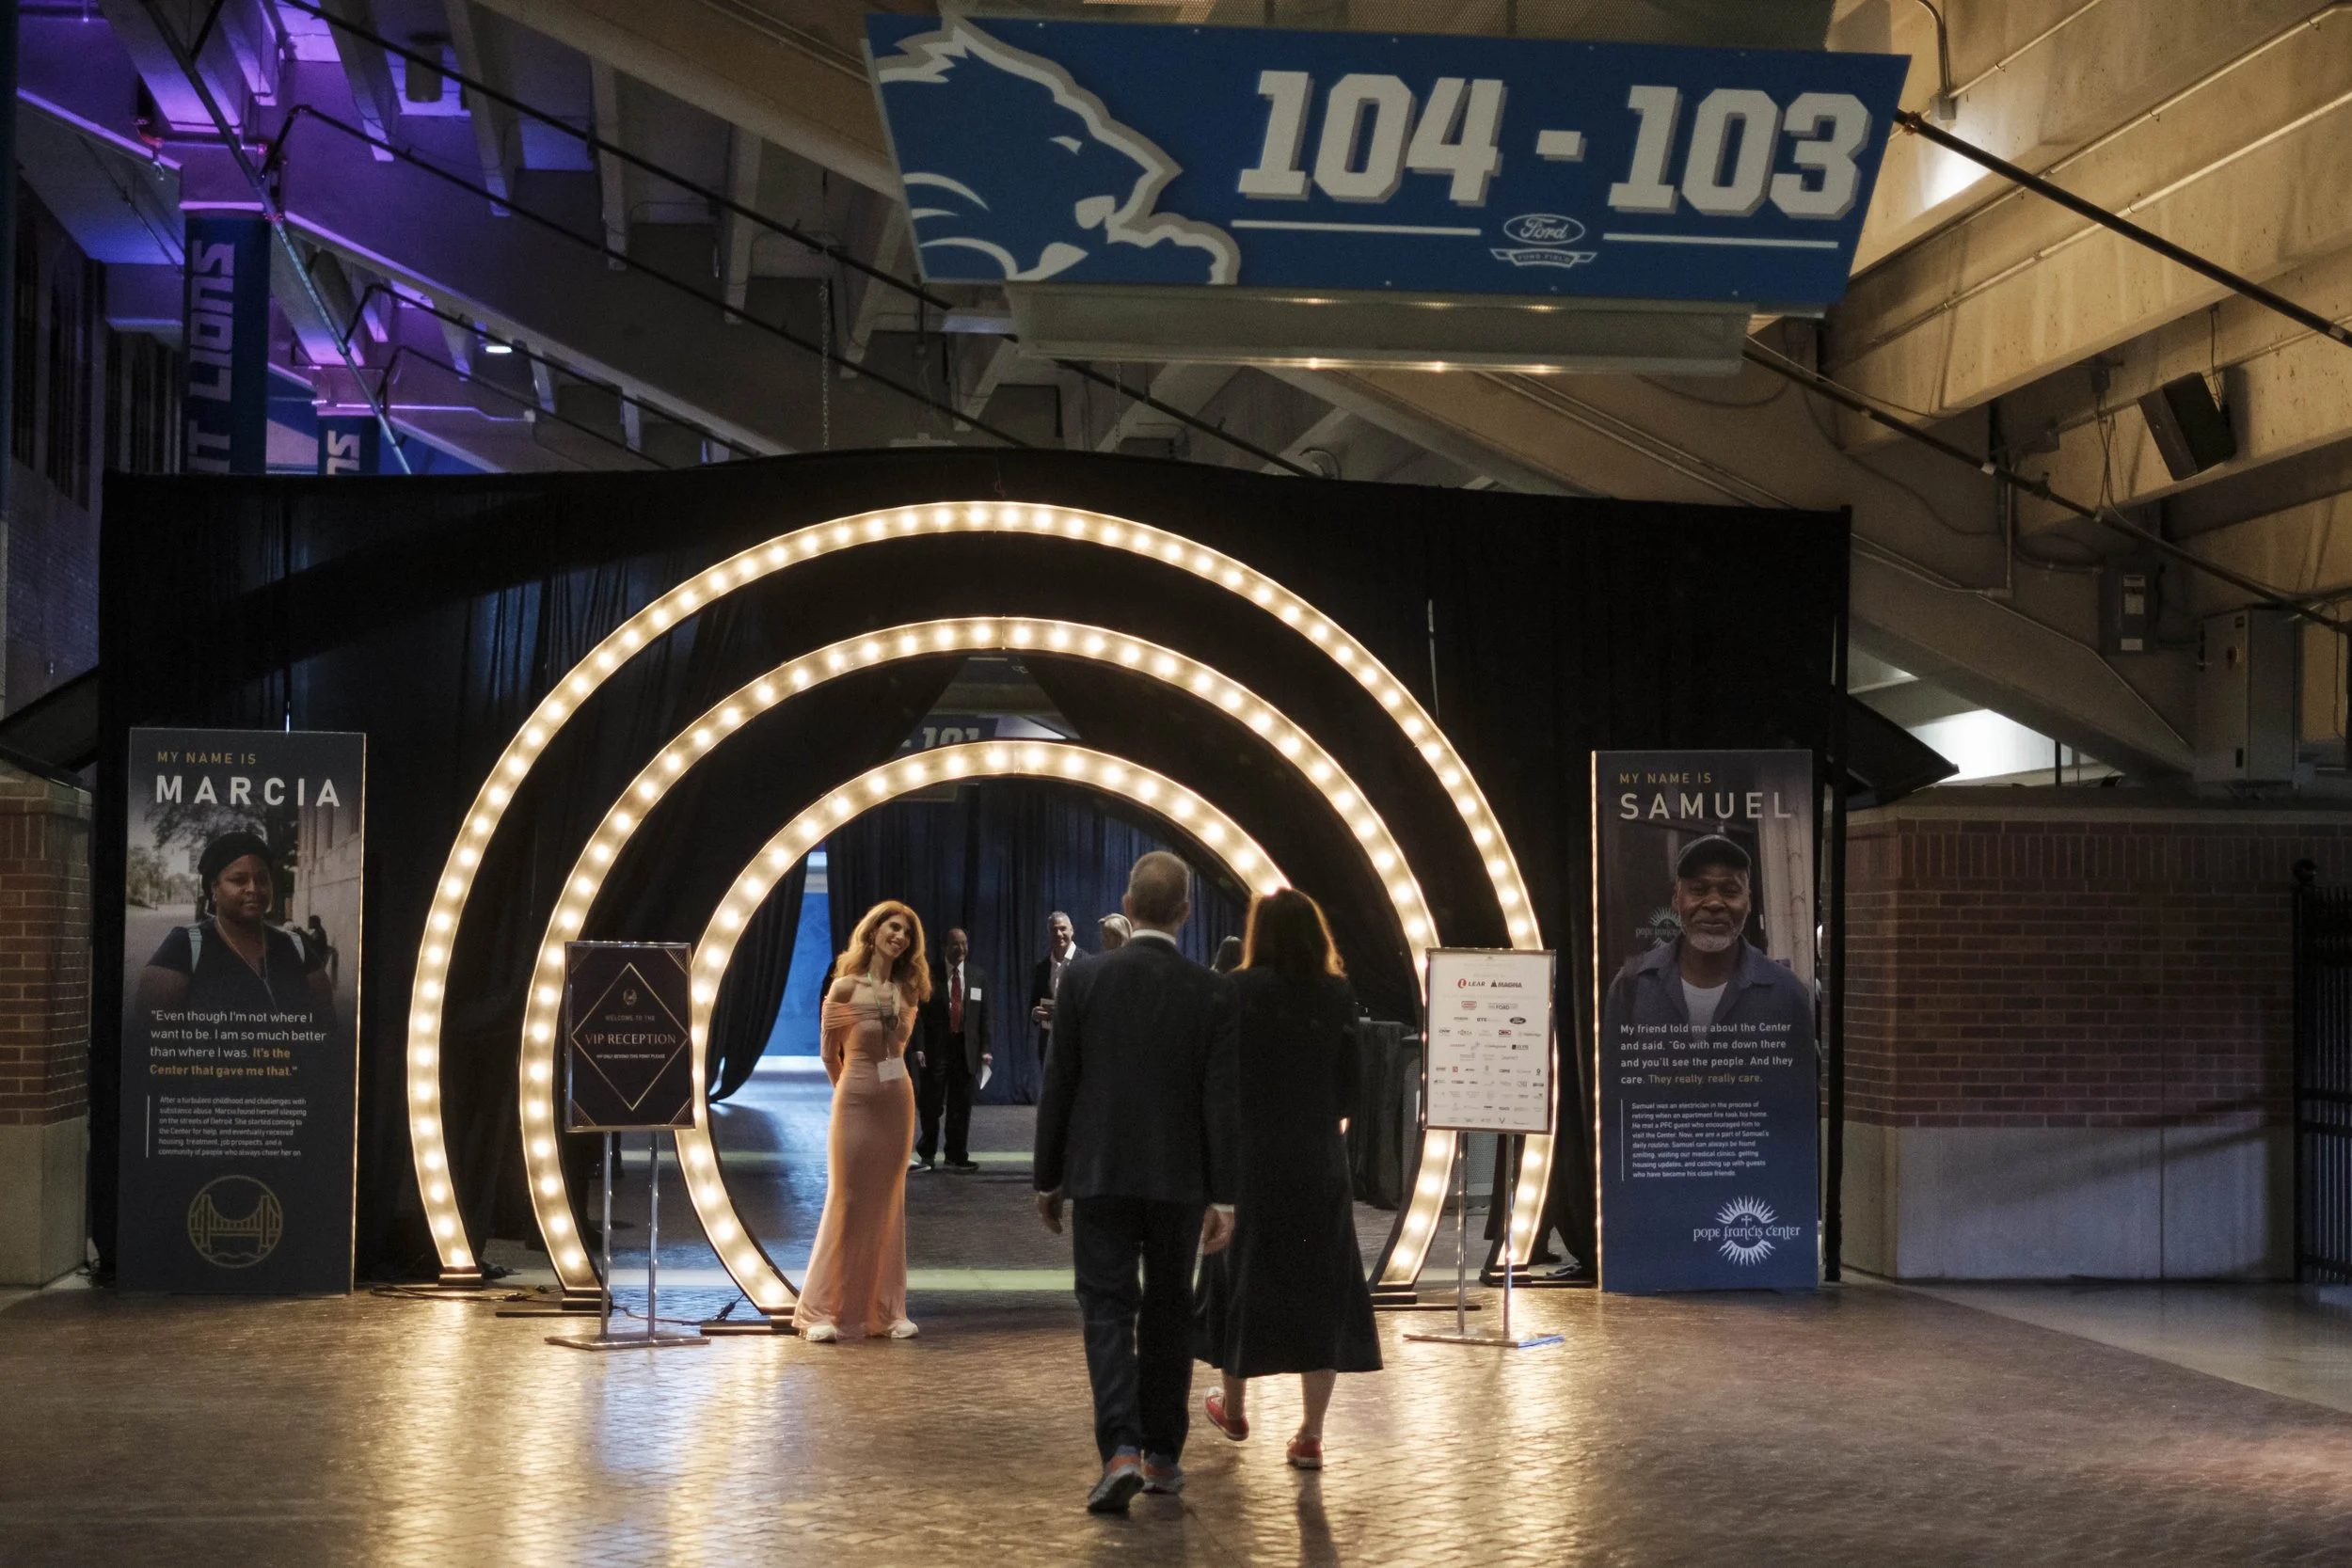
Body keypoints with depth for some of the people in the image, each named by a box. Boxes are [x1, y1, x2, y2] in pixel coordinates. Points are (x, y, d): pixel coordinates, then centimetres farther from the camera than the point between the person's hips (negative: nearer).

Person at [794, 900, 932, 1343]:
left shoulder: (908, 990, 6)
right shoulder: (845, 987, -8)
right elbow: (829, 1053, 0)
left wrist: (888, 1082, 13)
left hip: (898, 1100, 5)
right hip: (856, 1101, -5)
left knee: (889, 1203, 8)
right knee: (847, 1202, -2)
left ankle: (886, 1310, 13)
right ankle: (823, 1311, 5)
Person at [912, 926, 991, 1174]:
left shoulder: (978, 976, 8)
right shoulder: (928, 975, -2)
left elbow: (984, 1014, 8)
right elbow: (917, 1013, -4)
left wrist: (985, 1048, 1)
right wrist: (918, 1047, -12)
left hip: (966, 1048, 3)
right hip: (936, 1047, -3)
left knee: (961, 1106, 6)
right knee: (931, 1104, 1)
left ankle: (957, 1156, 13)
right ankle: (925, 1154, 17)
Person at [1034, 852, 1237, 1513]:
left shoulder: (1084, 978, -5)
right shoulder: (1210, 991, -5)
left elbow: (1058, 1086, -2)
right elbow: (1220, 1101, -6)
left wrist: (1048, 1180, 7)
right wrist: (1223, 1197, -2)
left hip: (1100, 1175, -1)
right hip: (1180, 1180, 1)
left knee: (1108, 1311, 1)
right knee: (1168, 1314, 14)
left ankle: (1121, 1450, -16)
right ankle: (1162, 1456, 20)